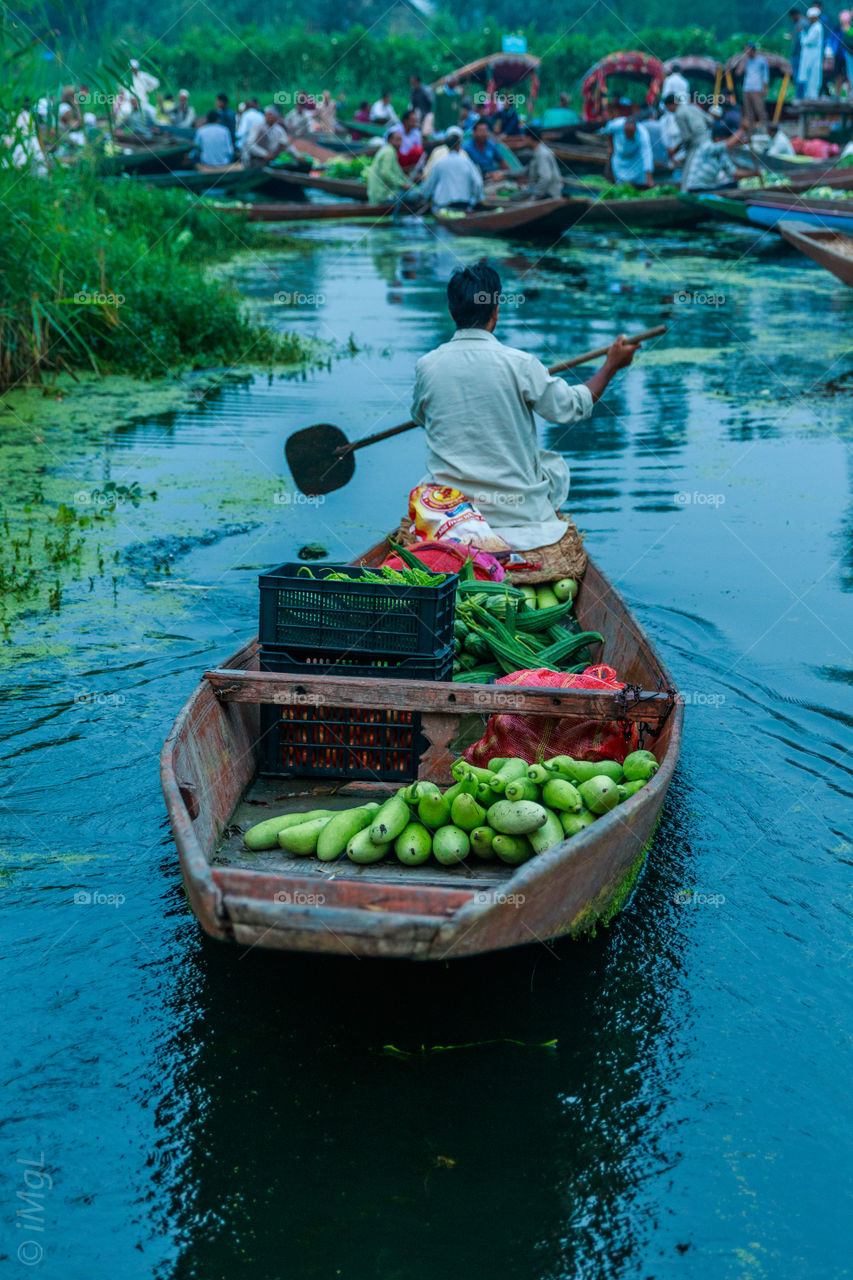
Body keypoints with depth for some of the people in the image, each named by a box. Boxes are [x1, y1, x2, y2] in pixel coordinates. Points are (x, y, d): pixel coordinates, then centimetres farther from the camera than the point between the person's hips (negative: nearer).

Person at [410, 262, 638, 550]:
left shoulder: (426, 366, -8)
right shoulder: (519, 364, -16)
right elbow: (572, 407, -1)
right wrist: (611, 365, 15)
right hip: (518, 510, -2)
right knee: (556, 465, 29)